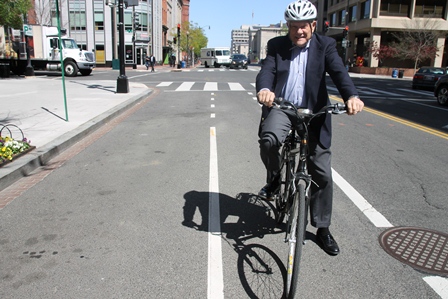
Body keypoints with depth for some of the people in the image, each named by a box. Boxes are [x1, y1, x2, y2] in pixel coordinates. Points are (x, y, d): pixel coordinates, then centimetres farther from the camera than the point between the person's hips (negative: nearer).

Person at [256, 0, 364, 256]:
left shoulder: (325, 45, 1)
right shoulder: (277, 46, 3)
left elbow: (339, 71, -15)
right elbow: (267, 70, -13)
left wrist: (352, 96, -36)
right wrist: (264, 89, -37)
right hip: (281, 108, 0)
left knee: (322, 173, 2)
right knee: (268, 139, -35)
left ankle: (323, 229, 21)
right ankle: (274, 179, 0)